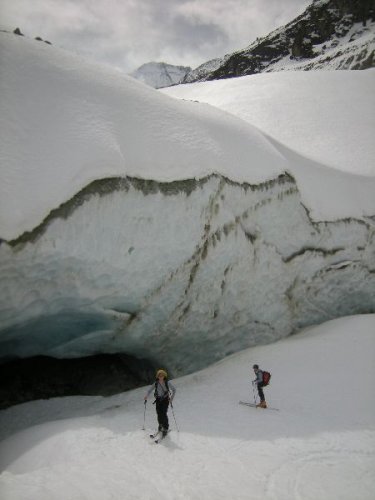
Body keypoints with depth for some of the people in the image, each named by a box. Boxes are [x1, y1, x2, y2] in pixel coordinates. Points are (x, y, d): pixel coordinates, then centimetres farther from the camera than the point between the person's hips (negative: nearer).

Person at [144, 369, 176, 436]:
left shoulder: (167, 383, -10)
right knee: (159, 413, 1)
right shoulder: (156, 383, -3)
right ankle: (160, 424, 29)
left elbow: (174, 390, -2)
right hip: (158, 400, 3)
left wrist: (171, 398, -7)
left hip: (165, 400, -3)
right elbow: (150, 390, 2)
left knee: (164, 413, -12)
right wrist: (146, 396, -16)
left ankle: (165, 428, 2)